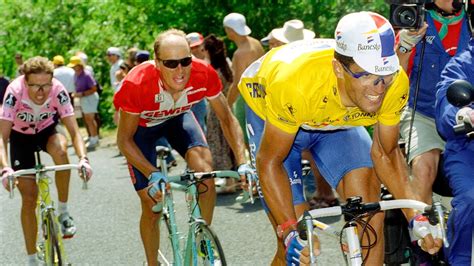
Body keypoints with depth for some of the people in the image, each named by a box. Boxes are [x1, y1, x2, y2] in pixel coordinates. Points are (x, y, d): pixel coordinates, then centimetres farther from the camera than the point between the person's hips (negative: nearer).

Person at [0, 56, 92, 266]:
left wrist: (83, 158, -49)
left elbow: (74, 132, -30)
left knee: (60, 150, -36)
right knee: (29, 197, -6)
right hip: (20, 136, 0)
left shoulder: (58, 91, -30)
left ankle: (63, 213, -17)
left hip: (47, 130, 1)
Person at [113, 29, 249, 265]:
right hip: (141, 124, -2)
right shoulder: (137, 84, -40)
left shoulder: (204, 74, -33)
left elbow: (227, 119, -18)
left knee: (205, 169, -24)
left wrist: (242, 164, -30)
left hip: (177, 117, 2)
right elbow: (124, 140, -28)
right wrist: (153, 175, -41)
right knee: (152, 204, -4)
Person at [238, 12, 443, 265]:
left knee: (370, 214, -18)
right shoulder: (297, 82, -42)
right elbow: (270, 161, -30)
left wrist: (416, 218, -20)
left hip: (338, 120, 4)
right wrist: (290, 234, -39)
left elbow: (385, 153, -11)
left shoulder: (396, 84, -30)